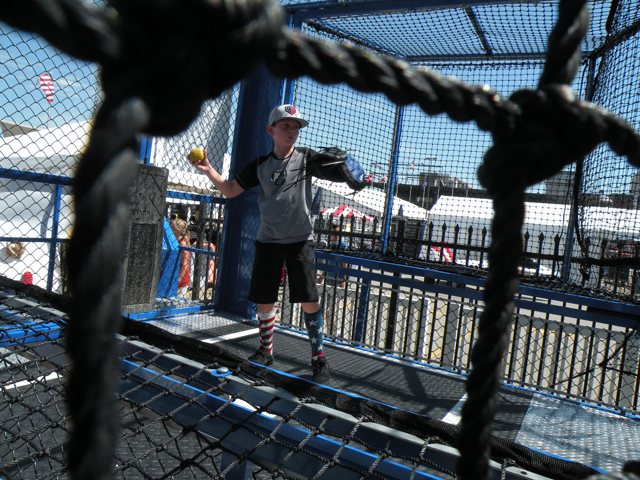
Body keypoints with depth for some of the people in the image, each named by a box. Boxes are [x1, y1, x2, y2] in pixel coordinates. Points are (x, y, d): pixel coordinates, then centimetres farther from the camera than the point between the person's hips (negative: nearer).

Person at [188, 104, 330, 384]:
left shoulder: (307, 158, 2)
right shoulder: (260, 165, 7)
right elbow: (231, 190, 10)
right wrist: (208, 170, -3)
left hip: (300, 240, -2)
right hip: (268, 240, 2)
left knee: (309, 300, -6)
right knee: (265, 299, 6)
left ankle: (318, 358, 9)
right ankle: (266, 350, 28)